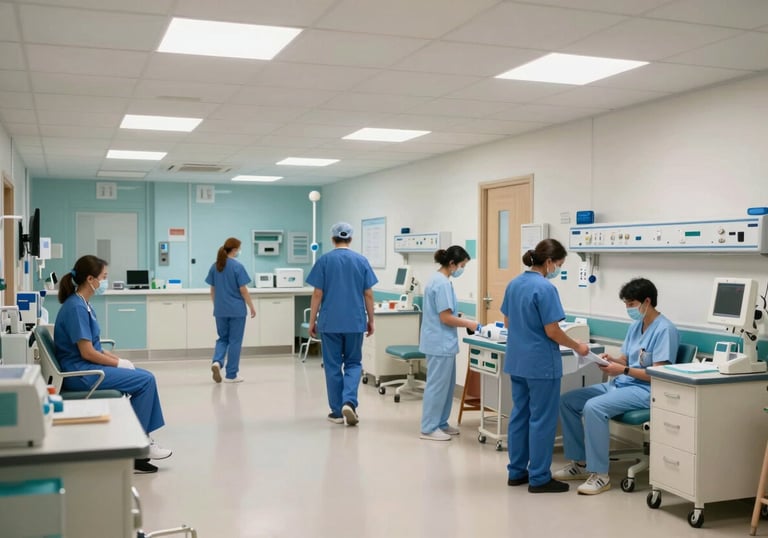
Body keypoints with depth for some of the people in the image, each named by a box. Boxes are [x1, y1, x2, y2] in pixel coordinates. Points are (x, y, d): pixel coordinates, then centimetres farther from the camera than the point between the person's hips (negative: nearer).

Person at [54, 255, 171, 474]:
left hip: (87, 366, 10)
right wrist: (119, 364, -11)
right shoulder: (76, 307, -19)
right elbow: (87, 352, -22)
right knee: (145, 380, -13)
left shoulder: (82, 304, 12)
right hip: (80, 372, -10)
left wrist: (118, 359, 6)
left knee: (146, 377, 7)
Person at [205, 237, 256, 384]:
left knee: (222, 338, 18)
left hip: (220, 310, 5)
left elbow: (212, 290, 9)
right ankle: (231, 375, 8)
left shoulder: (214, 267, 4)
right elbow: (243, 290, -12)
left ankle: (216, 361, -8)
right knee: (235, 341, 4)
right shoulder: (237, 266, -12)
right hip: (236, 310, -5)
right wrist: (251, 306, -2)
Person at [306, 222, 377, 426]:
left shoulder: (324, 260, -3)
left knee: (333, 366, 8)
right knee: (353, 363, 13)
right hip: (355, 322, 1)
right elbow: (368, 294, 1)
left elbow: (317, 294, -5)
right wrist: (370, 320, 11)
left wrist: (312, 321, 3)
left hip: (329, 322, -1)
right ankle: (349, 402, -7)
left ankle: (337, 411, 12)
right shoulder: (361, 261, 1)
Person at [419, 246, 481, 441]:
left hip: (442, 342, 10)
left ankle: (440, 423, 25)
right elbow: (445, 317, -21)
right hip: (440, 342, -10)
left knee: (446, 384, 16)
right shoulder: (443, 283, -19)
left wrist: (464, 321, 12)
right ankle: (429, 428, 5)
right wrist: (468, 323, -11)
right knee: (437, 385, -2)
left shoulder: (438, 280, 13)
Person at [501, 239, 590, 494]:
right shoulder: (545, 289, -18)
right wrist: (577, 347, -4)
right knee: (541, 419, 0)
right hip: (541, 363, -8)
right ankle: (539, 478, 7)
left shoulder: (514, 284, 7)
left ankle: (516, 471, 21)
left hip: (516, 361, 8)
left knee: (519, 415, 14)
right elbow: (552, 331, -18)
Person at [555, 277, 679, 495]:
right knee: (567, 401, 0)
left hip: (644, 390, -9)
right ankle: (580, 462, 8)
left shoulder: (664, 330, -13)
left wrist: (624, 370, -22)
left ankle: (600, 474, -22)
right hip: (619, 384, 9)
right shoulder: (635, 326, 14)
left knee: (593, 407, -32)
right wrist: (611, 360, -5)